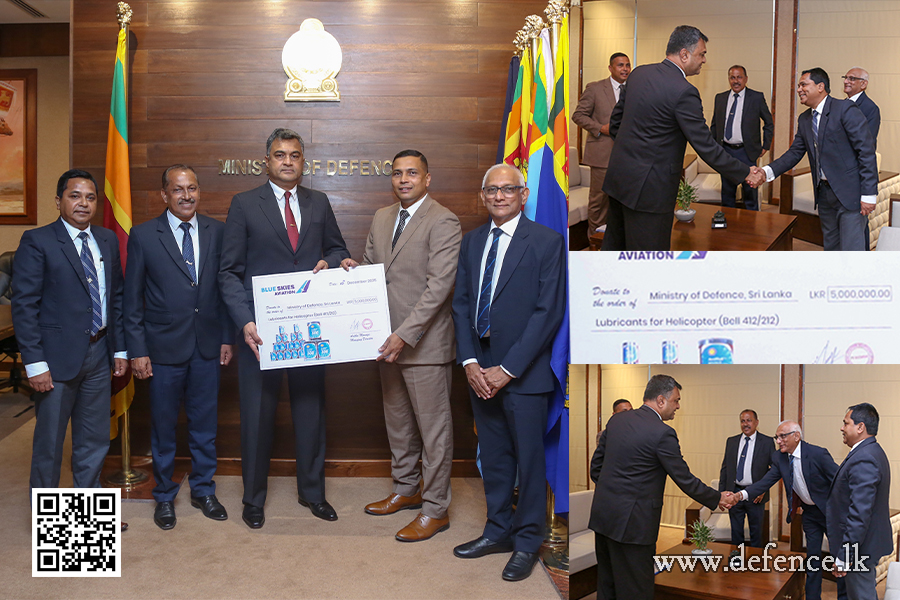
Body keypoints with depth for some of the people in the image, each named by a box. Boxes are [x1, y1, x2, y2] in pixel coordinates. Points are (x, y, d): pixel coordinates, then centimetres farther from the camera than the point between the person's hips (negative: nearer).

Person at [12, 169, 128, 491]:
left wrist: (120, 349, 8)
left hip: (99, 354, 5)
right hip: (57, 357, -5)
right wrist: (35, 363, -16)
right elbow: (24, 305, -11)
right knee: (49, 443, 8)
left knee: (95, 441, 15)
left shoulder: (108, 240, 9)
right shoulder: (37, 241, -8)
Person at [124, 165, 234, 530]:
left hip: (207, 346, 2)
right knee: (164, 425, 10)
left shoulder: (216, 232, 3)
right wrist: (137, 351, -6)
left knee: (205, 422, 12)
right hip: (164, 347, -2)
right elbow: (132, 299, -2)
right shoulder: (143, 236, -4)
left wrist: (227, 336, 3)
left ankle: (203, 490, 30)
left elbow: (225, 286, 7)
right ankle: (164, 497, 28)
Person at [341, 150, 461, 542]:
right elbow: (371, 268, 22)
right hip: (388, 340, 8)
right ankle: (406, 490, 36)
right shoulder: (382, 218, 13)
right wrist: (352, 268, -2)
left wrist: (405, 335, -24)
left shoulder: (443, 223, -13)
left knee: (433, 427, 2)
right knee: (397, 421, 19)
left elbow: (438, 286, -20)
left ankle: (435, 510, 14)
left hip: (424, 344, -8)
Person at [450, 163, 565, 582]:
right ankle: (498, 531, 31)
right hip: (479, 369, 5)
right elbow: (461, 304, 9)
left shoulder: (546, 242, -7)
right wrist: (469, 362, -4)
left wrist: (508, 369, -15)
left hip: (523, 371, -5)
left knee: (529, 457, 6)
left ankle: (527, 542, 22)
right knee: (493, 456, 15)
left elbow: (548, 311, -12)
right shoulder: (471, 241, 11)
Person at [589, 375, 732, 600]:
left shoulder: (616, 420, 6)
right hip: (632, 522, -7)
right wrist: (718, 498, 5)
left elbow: (596, 466, 11)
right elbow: (685, 480, -9)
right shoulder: (662, 433, -15)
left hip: (602, 514, 8)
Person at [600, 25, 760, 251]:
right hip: (648, 187, -8)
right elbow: (705, 146, -15)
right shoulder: (684, 92, -17)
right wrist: (745, 173, -4)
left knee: (615, 244, 19)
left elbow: (615, 122, 13)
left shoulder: (638, 73, 6)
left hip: (618, 175, 9)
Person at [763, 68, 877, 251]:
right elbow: (795, 152, 11)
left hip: (850, 194, -7)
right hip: (824, 193, 7)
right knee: (831, 247, 18)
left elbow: (867, 151, -14)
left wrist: (868, 194, -18)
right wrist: (768, 171, -7)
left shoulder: (845, 110, -12)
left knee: (852, 249, -7)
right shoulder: (804, 119, 11)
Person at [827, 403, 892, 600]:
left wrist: (844, 556, -24)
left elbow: (860, 513, -28)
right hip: (870, 543, 11)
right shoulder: (873, 452, 10)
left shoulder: (863, 460, -25)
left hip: (860, 547, -11)